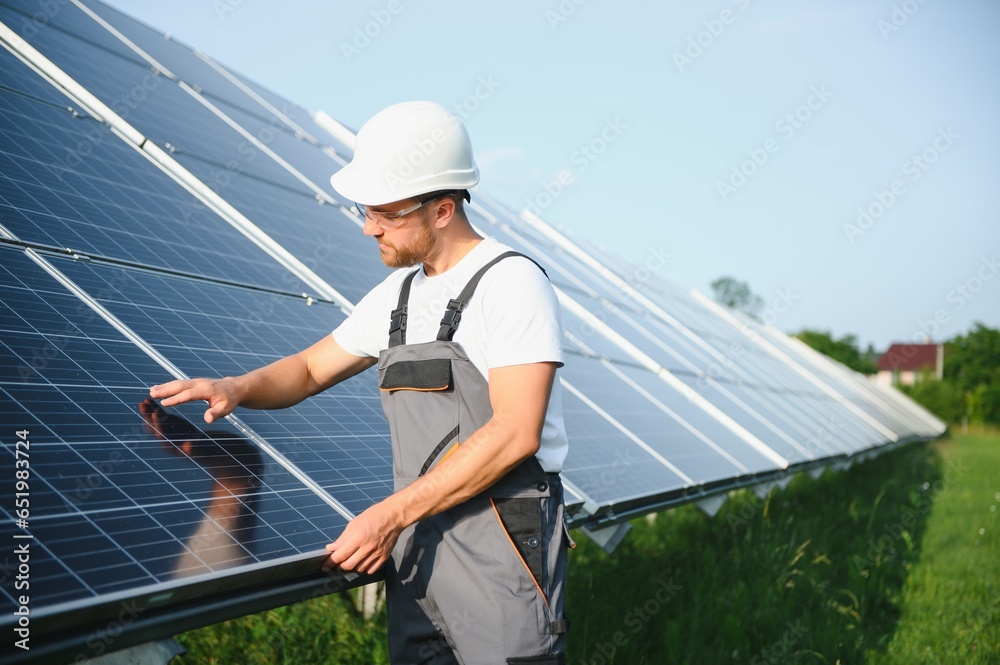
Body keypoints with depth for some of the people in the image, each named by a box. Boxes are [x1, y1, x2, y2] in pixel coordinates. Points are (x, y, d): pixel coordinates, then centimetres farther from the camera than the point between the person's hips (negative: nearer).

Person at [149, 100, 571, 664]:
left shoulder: (512, 282, -12)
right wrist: (237, 388, 2)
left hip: (500, 549, -7)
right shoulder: (399, 294, 14)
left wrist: (392, 514, -20)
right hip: (416, 546, 7)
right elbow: (310, 369, 24)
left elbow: (515, 434, -19)